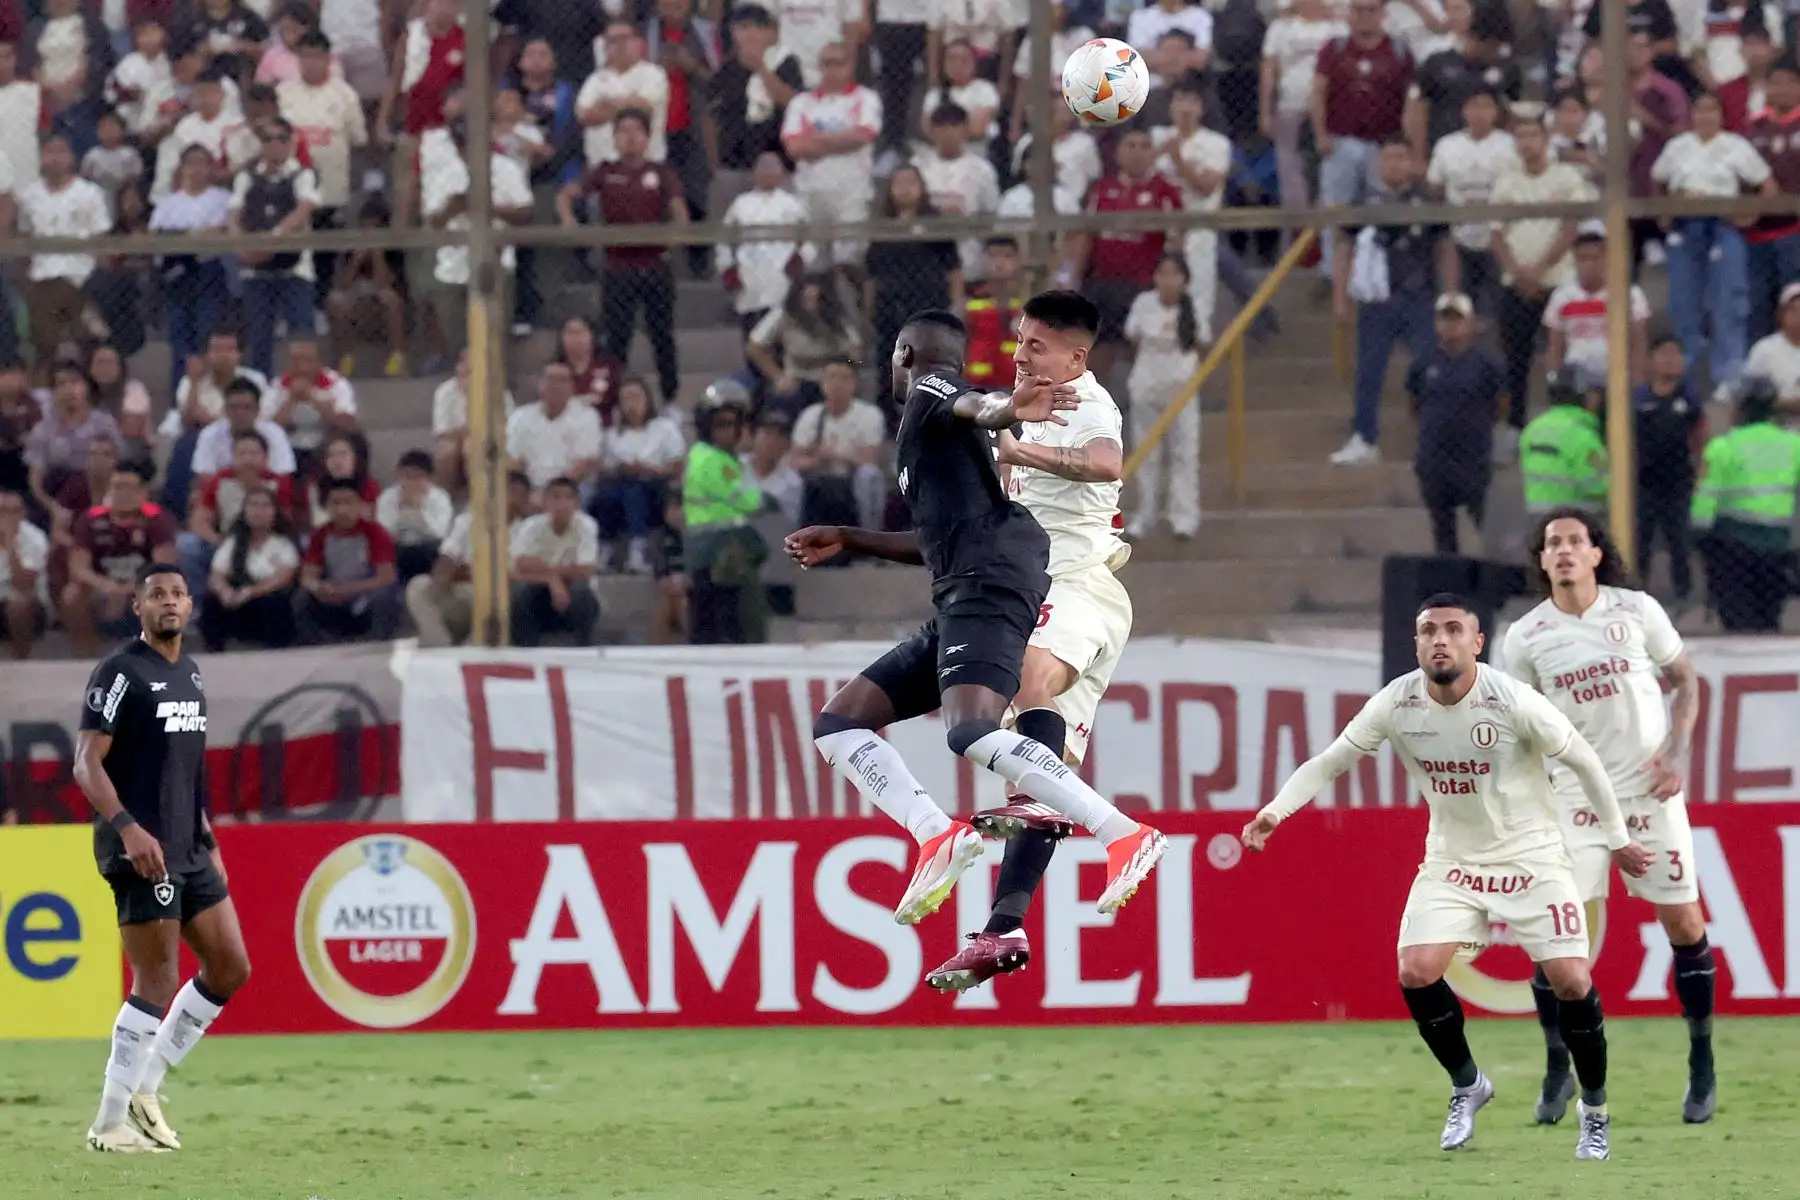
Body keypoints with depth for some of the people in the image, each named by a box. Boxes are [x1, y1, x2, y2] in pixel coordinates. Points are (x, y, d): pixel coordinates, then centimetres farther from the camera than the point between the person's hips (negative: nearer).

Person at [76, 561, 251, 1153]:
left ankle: (144, 1088, 17)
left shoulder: (190, 675, 15)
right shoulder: (121, 672, -10)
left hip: (190, 853, 9)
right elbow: (87, 763, -14)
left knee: (230, 968, 8)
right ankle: (110, 1124, -1)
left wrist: (208, 840, 20)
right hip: (142, 853, -9)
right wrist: (129, 828, -25)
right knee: (157, 983, -8)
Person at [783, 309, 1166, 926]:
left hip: (991, 580, -10)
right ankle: (938, 836, -15)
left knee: (972, 732, -30)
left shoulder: (930, 385, 6)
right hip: (958, 601, 10)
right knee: (837, 726, 7)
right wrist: (849, 540, 50)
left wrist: (1008, 410, -44)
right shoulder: (922, 424, 34)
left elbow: (975, 406, -20)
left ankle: (1126, 835, -34)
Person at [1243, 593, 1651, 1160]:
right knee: (1416, 973, -14)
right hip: (1452, 859, 3)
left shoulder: (1514, 702, -23)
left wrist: (1618, 839, -1)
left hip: (1530, 856, -3)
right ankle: (1467, 1086, 12)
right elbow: (1327, 762, -6)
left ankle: (1594, 1112, 12)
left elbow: (1583, 760, -9)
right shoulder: (1397, 704, -14)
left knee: (1570, 982, -11)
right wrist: (1275, 811, -22)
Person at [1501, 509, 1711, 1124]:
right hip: (1574, 797, 0)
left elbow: (1685, 680, 8)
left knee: (1684, 923, 1)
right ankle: (1558, 1071, 7)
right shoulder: (1525, 637, -2)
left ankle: (1702, 1067, 15)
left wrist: (1677, 751, -6)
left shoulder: (1637, 610, -2)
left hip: (1650, 791, 0)